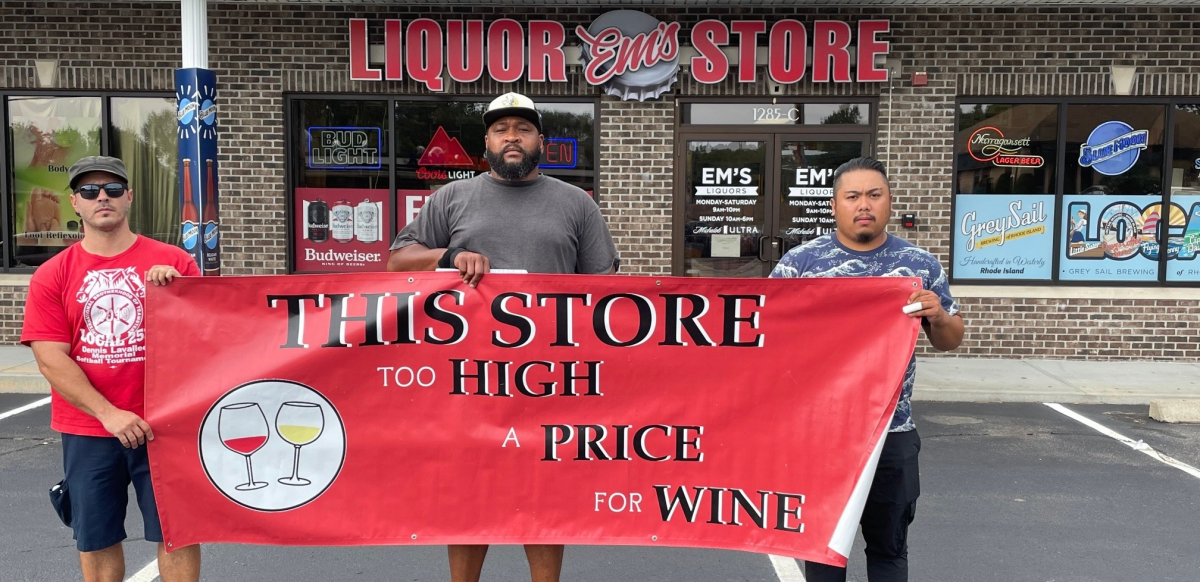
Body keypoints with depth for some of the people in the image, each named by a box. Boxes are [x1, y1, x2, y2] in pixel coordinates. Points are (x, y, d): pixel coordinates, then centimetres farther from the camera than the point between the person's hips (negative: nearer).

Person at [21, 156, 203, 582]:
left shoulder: (173, 262, -1)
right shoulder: (51, 276, 2)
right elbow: (51, 359, -4)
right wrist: (109, 414, -15)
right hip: (87, 431, 2)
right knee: (96, 541, 13)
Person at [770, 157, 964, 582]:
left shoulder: (920, 263, 3)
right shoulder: (799, 261, -4)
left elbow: (949, 341, 10)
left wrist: (937, 316, -11)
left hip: (892, 432, 2)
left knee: (889, 545, 14)